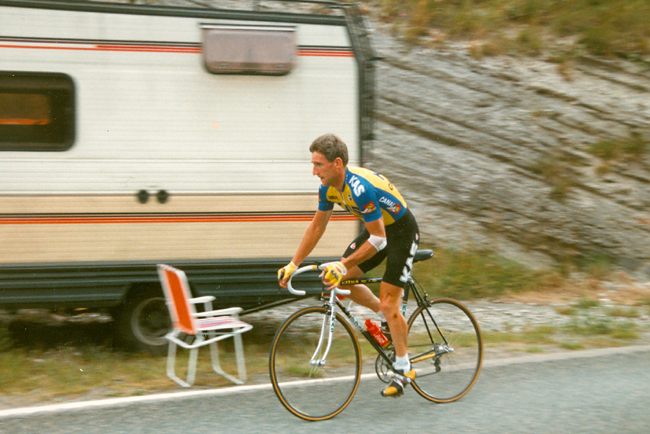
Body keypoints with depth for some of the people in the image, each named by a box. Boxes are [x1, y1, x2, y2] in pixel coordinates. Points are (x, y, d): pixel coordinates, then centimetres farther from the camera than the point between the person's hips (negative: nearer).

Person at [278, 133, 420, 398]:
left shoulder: (360, 189, -35)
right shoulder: (328, 187, -10)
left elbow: (378, 240, -33)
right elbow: (317, 227, 3)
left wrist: (343, 265, -35)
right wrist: (293, 265, 0)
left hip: (402, 230, -8)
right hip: (377, 227, 8)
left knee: (389, 303, -11)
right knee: (340, 280, -2)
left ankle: (403, 370, 2)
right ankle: (386, 318, 18)